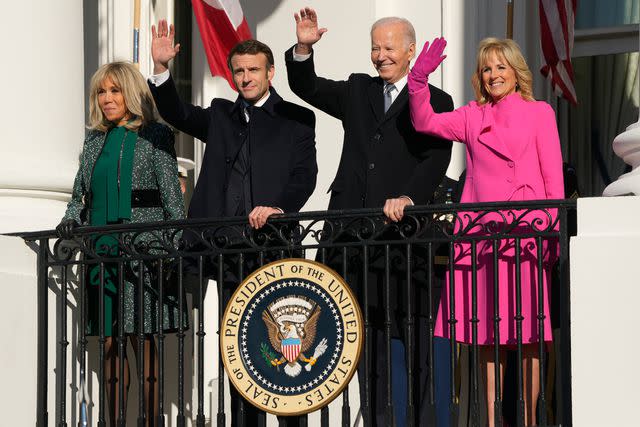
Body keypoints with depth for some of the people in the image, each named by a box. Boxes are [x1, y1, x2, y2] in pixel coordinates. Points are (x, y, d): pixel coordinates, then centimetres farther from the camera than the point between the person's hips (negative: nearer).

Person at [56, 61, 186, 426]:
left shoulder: (154, 136, 0)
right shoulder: (96, 140, 16)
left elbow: (172, 194, -4)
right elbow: (81, 194, 20)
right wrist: (71, 219, 0)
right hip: (101, 251, 5)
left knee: (143, 341, -5)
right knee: (110, 343, 6)